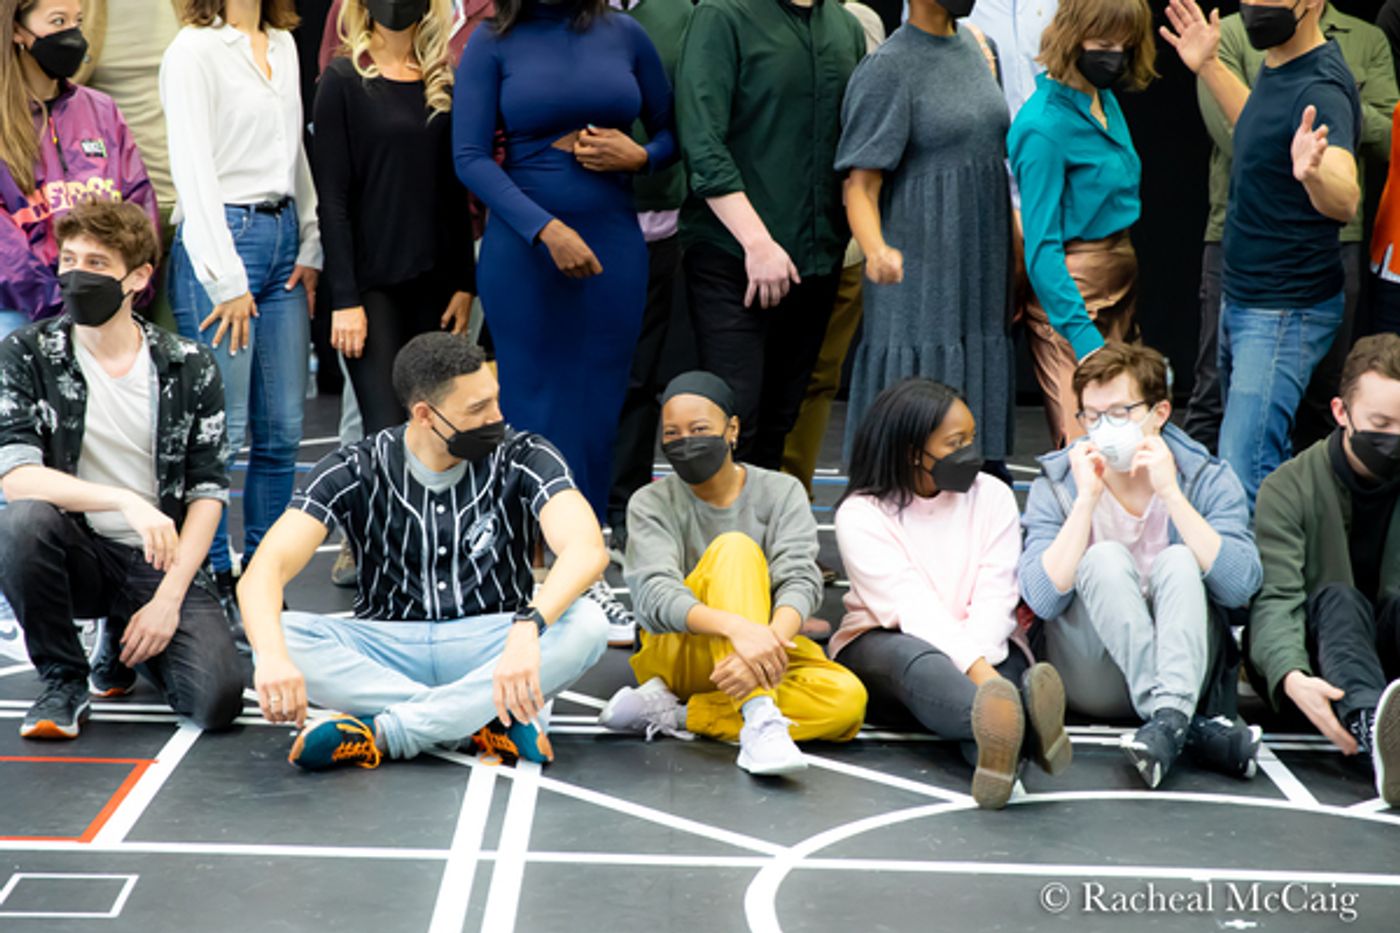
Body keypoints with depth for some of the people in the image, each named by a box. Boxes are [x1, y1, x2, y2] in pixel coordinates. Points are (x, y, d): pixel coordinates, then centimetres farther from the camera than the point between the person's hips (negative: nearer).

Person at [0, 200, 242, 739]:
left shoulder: (190, 368, 0)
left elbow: (208, 493, 0)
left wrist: (169, 598, -11)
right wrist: (125, 502, -30)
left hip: (161, 561, 1)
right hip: (79, 554, -1)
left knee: (218, 700, -21)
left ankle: (122, 646, 16)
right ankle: (63, 680, -9)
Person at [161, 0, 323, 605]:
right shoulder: (195, 49, -7)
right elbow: (193, 168, -12)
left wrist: (310, 248, 10)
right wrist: (227, 279, -15)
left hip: (283, 236, 7)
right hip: (220, 239, -7)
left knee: (282, 430, 6)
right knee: (220, 431, -5)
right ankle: (213, 580, 6)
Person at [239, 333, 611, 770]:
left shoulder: (522, 458, -8)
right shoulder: (355, 471, -7)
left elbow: (587, 549, -25)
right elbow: (265, 570, -18)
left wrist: (527, 629, -45)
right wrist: (272, 655, -40)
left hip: (489, 648, 0)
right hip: (387, 648, 0)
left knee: (587, 625, -31)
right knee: (283, 635, -28)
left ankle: (382, 732, -31)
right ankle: (493, 717, -28)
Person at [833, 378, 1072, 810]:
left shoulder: (993, 496, 2)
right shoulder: (861, 514, -8)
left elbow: (995, 597, -10)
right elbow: (913, 610, -22)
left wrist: (981, 667, -31)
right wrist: (979, 674, -37)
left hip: (984, 647, 4)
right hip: (885, 645, -3)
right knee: (913, 659, -39)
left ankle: (998, 734, -71)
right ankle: (1012, 725, -73)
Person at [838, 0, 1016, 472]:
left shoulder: (978, 46, 12)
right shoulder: (889, 67, -10)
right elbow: (860, 183, -15)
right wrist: (876, 250, -34)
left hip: (982, 271, 7)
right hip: (921, 272, -7)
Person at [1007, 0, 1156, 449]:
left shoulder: (1105, 99, 6)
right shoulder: (1043, 125, -18)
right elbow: (1041, 247, -19)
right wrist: (1084, 337, -24)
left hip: (1121, 281, 8)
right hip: (1069, 294, -8)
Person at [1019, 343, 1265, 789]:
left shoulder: (1208, 479, 0)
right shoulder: (1057, 484, 1)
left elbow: (1240, 587, -16)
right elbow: (1042, 600, -14)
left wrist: (1170, 493, -19)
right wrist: (1087, 499, -19)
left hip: (1185, 668, 0)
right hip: (1090, 678, 0)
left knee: (1178, 561, -24)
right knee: (1105, 558, -25)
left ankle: (1169, 718, -45)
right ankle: (1192, 727, -39)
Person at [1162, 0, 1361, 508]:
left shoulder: (1321, 88, -23)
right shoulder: (1279, 69, 7)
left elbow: (1345, 201, -38)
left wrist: (1314, 173, -59)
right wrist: (1208, 66, 26)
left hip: (1287, 311, -10)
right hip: (1244, 297, 10)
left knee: (1244, 477, -17)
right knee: (1269, 458, 18)